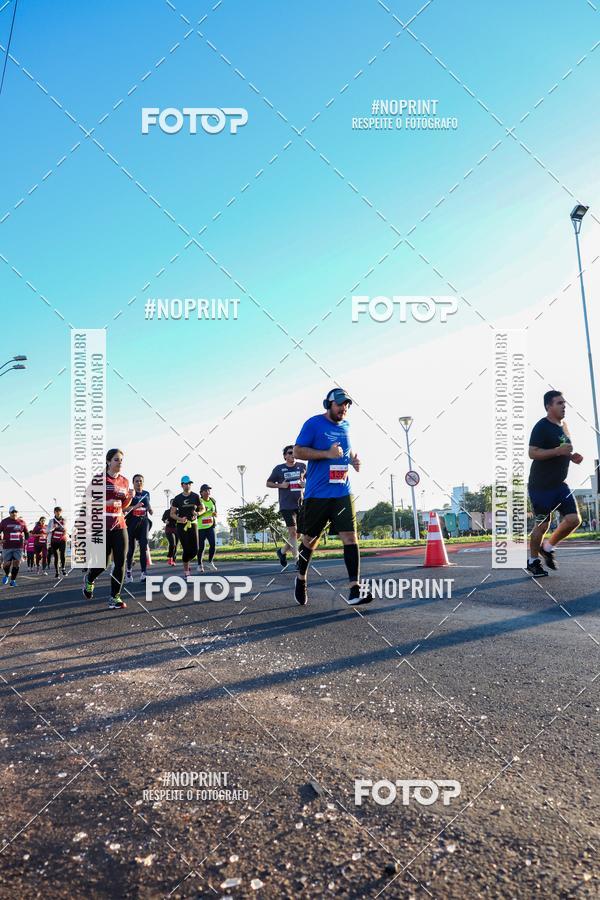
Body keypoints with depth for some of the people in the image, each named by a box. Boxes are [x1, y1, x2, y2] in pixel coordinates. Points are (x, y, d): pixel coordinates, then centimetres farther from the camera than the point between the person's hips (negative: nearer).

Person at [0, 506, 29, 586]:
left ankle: (13, 580, 11)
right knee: (7, 563, 1)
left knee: (16, 563, -1)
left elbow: (26, 532, 18)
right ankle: (7, 575, 33)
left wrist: (26, 540, 3)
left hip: (19, 546, 1)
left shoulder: (22, 522, 6)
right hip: (7, 546, -1)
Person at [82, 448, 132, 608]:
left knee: (120, 563, -4)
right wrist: (107, 502, -19)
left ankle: (115, 598, 3)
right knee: (103, 563, 2)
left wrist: (130, 497, -1)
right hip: (102, 527, -4)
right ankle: (89, 579, 35)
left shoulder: (124, 481, 11)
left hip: (120, 526, 5)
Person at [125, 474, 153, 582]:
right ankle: (128, 570, 29)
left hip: (144, 522, 3)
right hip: (132, 522, -2)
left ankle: (143, 573, -13)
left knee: (144, 547, -10)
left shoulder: (146, 494, 11)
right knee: (131, 547, 6)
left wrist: (151, 511, 7)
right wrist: (135, 507, -25)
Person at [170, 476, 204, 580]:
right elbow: (172, 514, 3)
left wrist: (197, 513, -9)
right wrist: (180, 519, -16)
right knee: (186, 549, -8)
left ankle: (186, 560, 28)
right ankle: (186, 571, 7)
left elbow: (202, 509, 14)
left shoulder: (196, 496, 3)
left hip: (193, 524, 2)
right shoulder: (177, 498, 0)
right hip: (181, 525, -2)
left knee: (195, 549, -4)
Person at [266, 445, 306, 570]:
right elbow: (268, 483, 9)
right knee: (292, 532, -10)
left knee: (298, 533, 8)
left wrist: (306, 484, -3)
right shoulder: (279, 468, 3)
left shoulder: (302, 466, 8)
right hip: (286, 505, -3)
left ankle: (282, 551, 30)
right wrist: (281, 485, -8)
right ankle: (298, 560, -10)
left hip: (301, 504, 4)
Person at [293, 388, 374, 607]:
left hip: (342, 492, 4)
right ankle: (301, 578, 34)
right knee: (310, 539, 9)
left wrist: (354, 459, 6)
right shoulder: (313, 423, -5)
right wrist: (328, 454, -19)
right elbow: (298, 451, -10)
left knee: (350, 536, -9)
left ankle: (354, 591, -11)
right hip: (317, 493, -4)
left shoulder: (345, 425, 12)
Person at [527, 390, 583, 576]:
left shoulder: (563, 425, 13)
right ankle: (533, 561, 20)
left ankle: (548, 548, 18)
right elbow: (533, 453, -22)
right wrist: (558, 450, -30)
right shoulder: (542, 426, -14)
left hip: (560, 484, 8)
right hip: (540, 486, -7)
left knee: (574, 519, -4)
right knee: (542, 525, 0)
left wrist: (572, 457, 7)